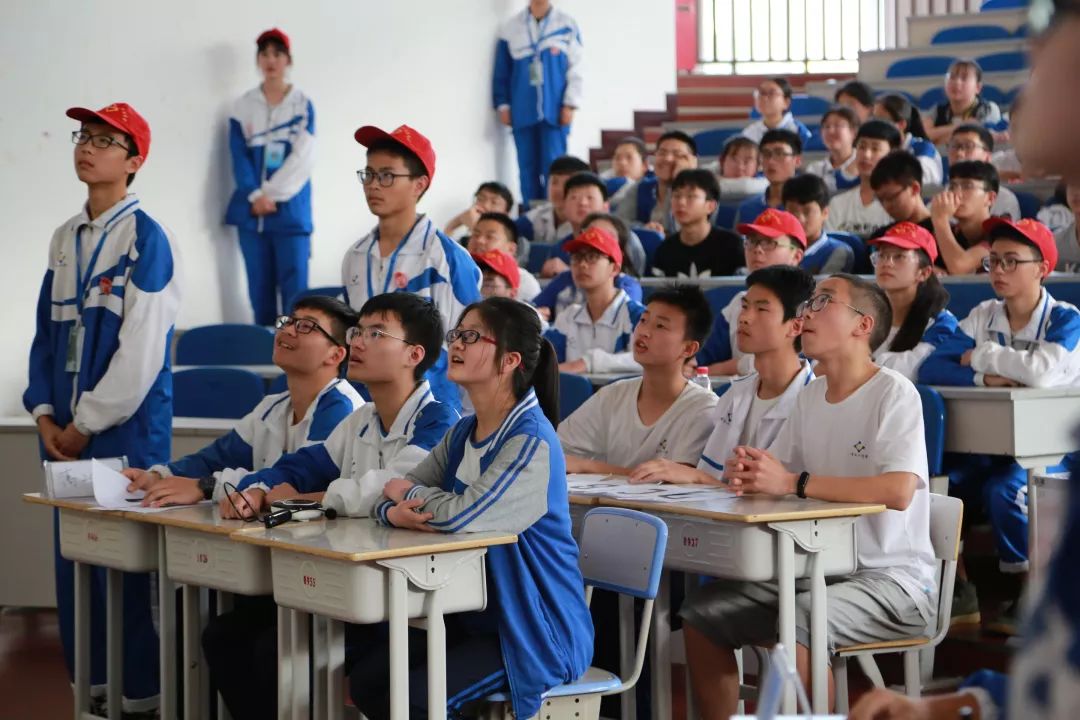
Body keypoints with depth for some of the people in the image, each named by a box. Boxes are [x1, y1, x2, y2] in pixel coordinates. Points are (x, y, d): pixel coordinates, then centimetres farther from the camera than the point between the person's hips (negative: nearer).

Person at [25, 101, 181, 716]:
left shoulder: (147, 238, -8)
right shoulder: (66, 238, 13)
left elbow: (142, 348, -14)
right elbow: (47, 333, 16)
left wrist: (87, 423, -12)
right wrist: (45, 414, 4)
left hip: (125, 427, -7)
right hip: (66, 429, 7)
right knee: (73, 556, 9)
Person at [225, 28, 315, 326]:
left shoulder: (303, 104, 3)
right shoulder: (243, 105, 9)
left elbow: (303, 158, -5)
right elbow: (239, 156, 2)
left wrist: (271, 195, -12)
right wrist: (255, 196, -12)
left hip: (291, 211, -2)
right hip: (252, 210, 2)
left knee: (294, 287, -8)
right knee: (259, 287, 4)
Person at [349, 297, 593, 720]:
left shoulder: (532, 441, -20)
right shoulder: (464, 433, 8)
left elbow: (462, 514, -31)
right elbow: (393, 494, 7)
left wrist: (411, 493, -10)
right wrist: (393, 512, -19)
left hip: (536, 632, -8)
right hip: (477, 615, 8)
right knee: (366, 679, -5)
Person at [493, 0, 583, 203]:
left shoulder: (567, 25, 2)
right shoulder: (511, 28, 6)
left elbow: (575, 68, 1)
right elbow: (502, 72, 9)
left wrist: (570, 104, -5)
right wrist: (503, 105, 4)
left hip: (555, 110, -2)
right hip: (523, 111, 2)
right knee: (528, 167, 3)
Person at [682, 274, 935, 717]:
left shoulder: (894, 393, -13)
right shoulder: (810, 396, 11)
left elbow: (898, 491, -27)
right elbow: (776, 473, 11)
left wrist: (793, 483, -29)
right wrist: (745, 474, -14)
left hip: (893, 577, -8)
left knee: (794, 624, -32)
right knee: (702, 613, -4)